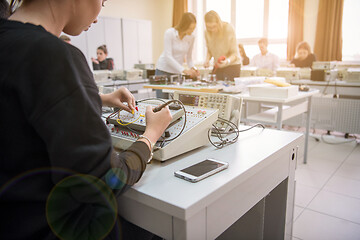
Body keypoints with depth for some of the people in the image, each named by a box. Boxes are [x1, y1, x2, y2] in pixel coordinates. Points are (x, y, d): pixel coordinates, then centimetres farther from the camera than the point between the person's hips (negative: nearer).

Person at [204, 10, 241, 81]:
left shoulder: (228, 29, -16)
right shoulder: (207, 32, -5)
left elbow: (235, 53, -16)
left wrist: (227, 61, -36)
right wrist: (207, 59, -12)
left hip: (232, 65, -4)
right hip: (217, 66, 4)